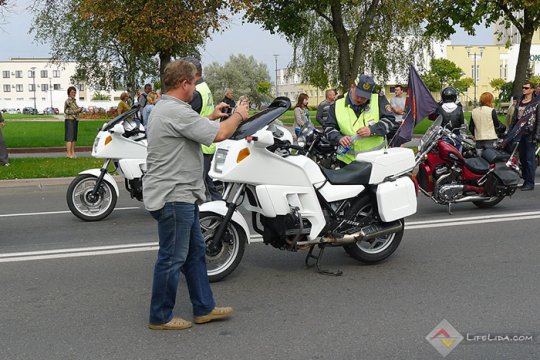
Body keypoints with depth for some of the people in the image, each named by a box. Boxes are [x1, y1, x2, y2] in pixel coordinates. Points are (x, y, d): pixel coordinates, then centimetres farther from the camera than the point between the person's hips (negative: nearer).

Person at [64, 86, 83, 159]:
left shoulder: (74, 101, 15)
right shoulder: (68, 101, -11)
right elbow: (66, 111, -17)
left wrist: (79, 110, 5)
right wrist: (76, 111, -20)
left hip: (75, 120, 9)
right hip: (69, 120, -9)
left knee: (74, 137, 8)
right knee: (69, 137, -9)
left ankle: (73, 152, 11)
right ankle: (69, 153, -9)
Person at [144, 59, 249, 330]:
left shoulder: (163, 109, 14)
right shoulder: (176, 112, -21)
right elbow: (218, 135, -23)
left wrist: (212, 117, 27)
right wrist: (238, 116, -6)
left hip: (180, 196, 11)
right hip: (174, 197, -11)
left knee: (195, 252, 16)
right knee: (172, 258, -1)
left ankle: (204, 308, 25)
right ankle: (160, 317, 11)